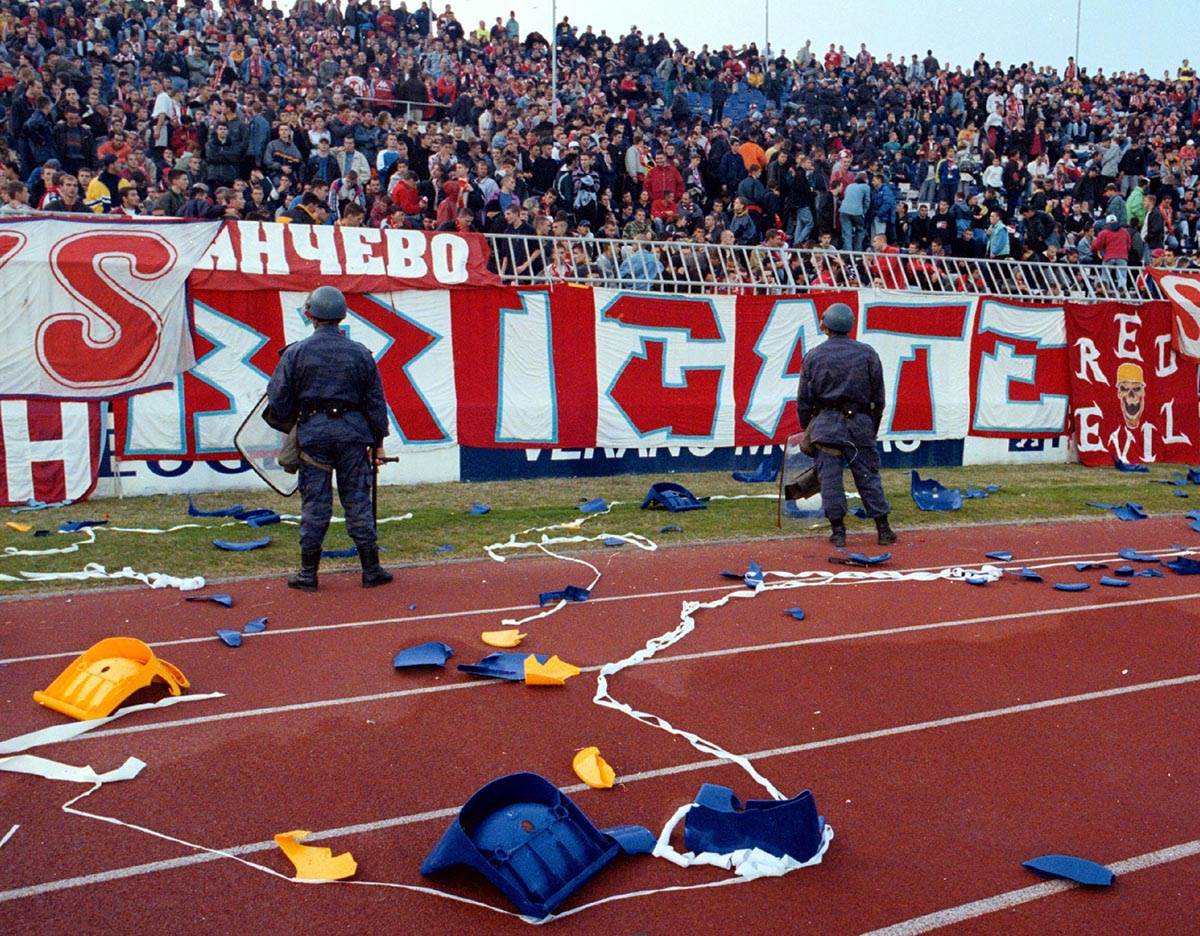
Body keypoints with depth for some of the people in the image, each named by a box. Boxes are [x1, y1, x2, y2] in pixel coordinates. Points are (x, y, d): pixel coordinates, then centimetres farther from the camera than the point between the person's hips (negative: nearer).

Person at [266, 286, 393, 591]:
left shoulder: (296, 352, -1)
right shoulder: (359, 353, 3)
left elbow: (278, 401, 1)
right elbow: (376, 402, 5)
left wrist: (288, 427, 20)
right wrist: (377, 442, 13)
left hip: (313, 432, 0)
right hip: (352, 431, 1)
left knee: (314, 503, 5)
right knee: (357, 501, 6)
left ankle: (308, 574, 11)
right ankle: (371, 570, 11)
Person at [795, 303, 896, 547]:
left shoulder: (813, 356, 1)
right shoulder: (867, 353, 4)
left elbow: (803, 399, 4)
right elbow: (878, 398, 8)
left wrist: (806, 429, 18)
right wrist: (873, 429, 19)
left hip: (825, 424, -1)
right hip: (859, 423, 1)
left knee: (830, 477, 2)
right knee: (868, 475, 7)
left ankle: (838, 531, 3)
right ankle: (883, 529, 9)